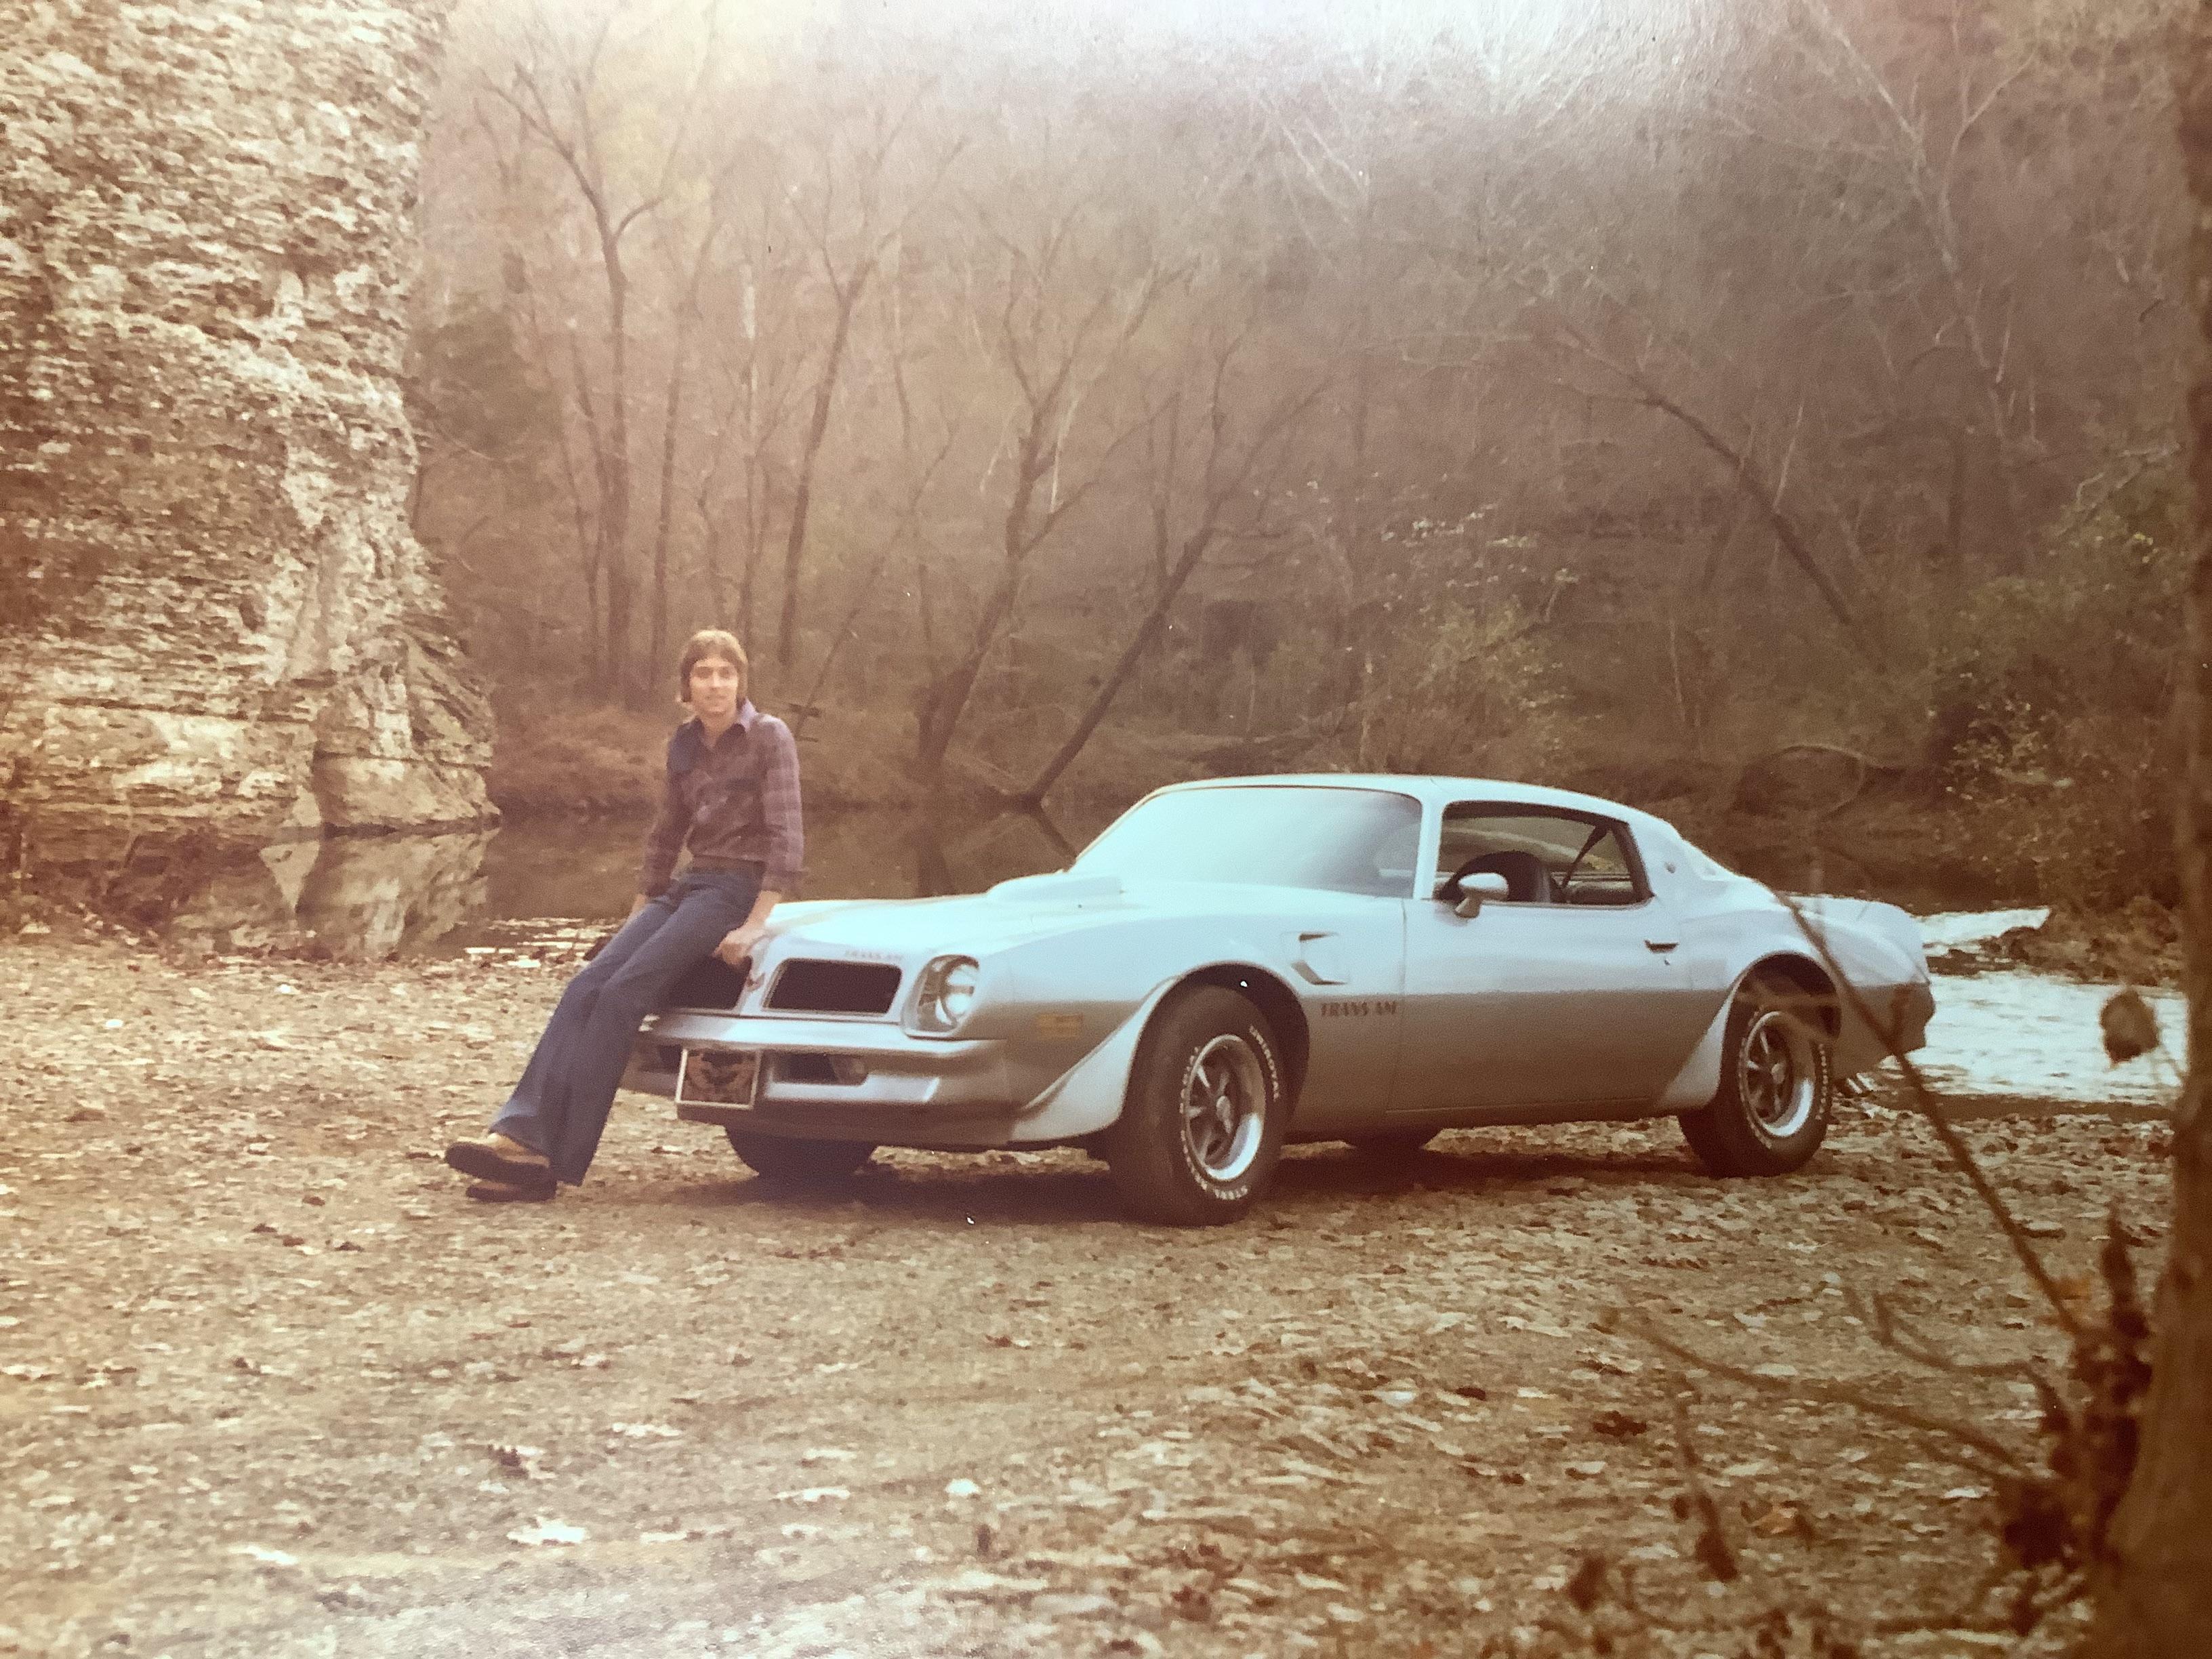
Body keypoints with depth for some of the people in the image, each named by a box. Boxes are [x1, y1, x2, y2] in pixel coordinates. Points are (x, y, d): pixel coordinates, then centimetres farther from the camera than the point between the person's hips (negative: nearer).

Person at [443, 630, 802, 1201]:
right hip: (688, 886, 7)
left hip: (738, 889, -7)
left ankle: (554, 1161, -25)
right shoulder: (684, 744, 14)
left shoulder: (769, 737, -6)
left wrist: (754, 926, -19)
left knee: (622, 994, -23)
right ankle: (524, 1134, -28)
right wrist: (639, 913, 19)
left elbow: (787, 838, -12)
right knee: (587, 987, -16)